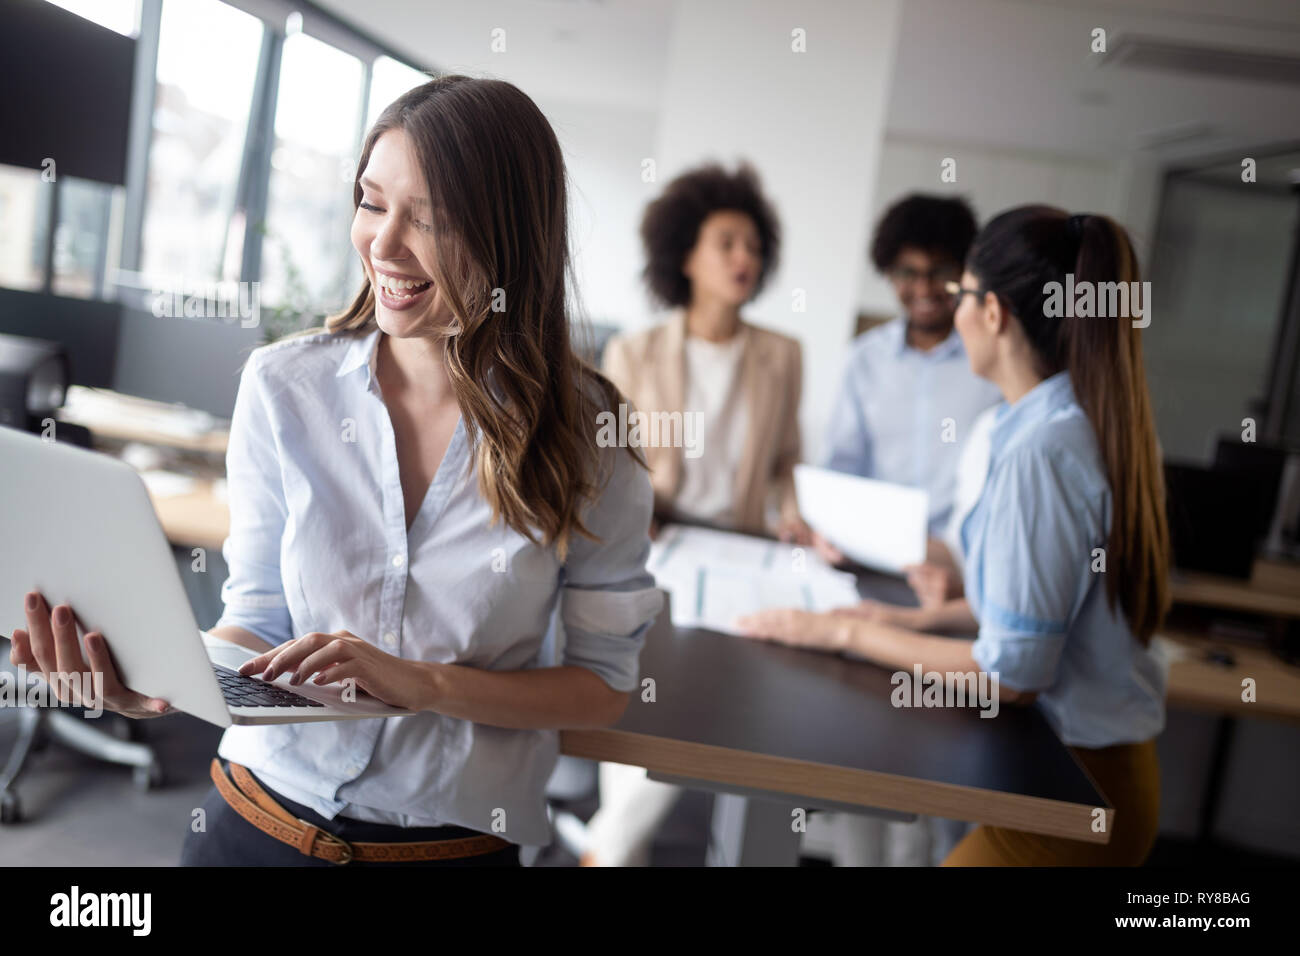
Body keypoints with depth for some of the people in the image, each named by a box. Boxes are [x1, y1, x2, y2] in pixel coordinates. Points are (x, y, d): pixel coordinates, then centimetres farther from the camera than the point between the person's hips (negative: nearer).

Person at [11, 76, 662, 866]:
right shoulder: (283, 386, -7)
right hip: (263, 815, 2)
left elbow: (606, 682, -8)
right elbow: (261, 621, -3)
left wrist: (423, 682, -19)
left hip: (460, 842, -1)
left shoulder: (584, 429, -13)